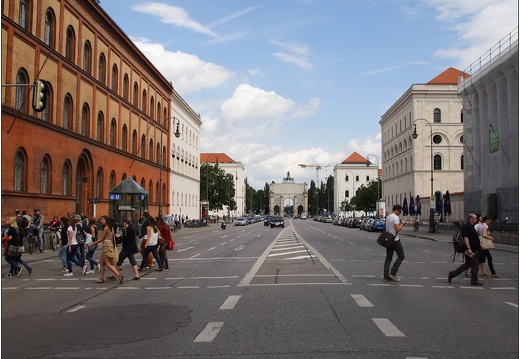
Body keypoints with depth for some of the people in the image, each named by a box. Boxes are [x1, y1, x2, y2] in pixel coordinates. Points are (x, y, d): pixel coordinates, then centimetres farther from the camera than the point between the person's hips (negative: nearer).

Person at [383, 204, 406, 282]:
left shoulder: (388, 217, 16)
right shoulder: (395, 217, -15)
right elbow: (398, 229, -22)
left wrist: (401, 224, 20)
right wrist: (402, 224, -7)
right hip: (395, 240, -9)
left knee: (388, 258, 9)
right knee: (401, 256, 3)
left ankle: (386, 276, 5)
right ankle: (393, 273, -4)